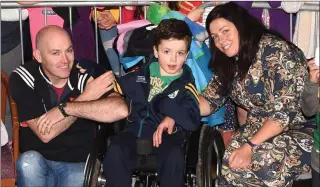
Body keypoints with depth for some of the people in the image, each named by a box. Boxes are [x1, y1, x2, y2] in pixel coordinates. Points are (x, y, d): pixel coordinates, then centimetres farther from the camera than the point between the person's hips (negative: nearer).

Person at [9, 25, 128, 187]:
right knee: (28, 161, -29)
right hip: (39, 162, 2)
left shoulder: (85, 75, -12)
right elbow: (45, 134, -20)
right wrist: (87, 97, -20)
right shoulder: (22, 79, -10)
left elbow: (121, 110, -30)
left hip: (78, 163, -2)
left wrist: (65, 108, -28)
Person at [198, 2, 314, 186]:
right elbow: (210, 100, 5)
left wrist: (250, 146, -28)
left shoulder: (274, 50, -19)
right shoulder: (229, 63, 5)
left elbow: (284, 111, -23)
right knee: (232, 162, -21)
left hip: (300, 127, -6)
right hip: (261, 127, 6)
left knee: (258, 163, -31)